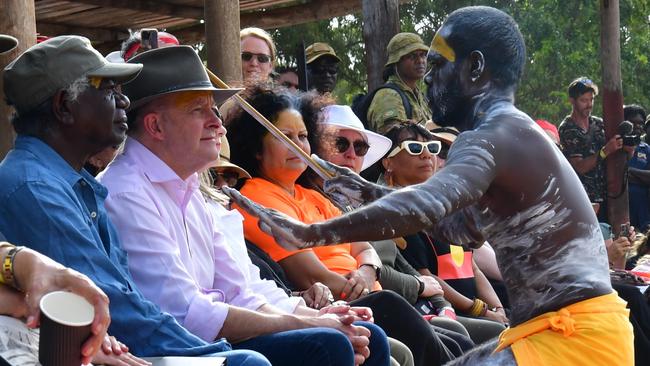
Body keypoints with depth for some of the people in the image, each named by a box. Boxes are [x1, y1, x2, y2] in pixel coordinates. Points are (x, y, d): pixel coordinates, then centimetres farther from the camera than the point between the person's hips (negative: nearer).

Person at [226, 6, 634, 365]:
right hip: (576, 326, 11)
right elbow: (462, 224, 29)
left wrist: (311, 233, -39)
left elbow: (425, 207, -34)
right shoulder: (513, 134, 17)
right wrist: (369, 192, 24)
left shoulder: (493, 138, -16)